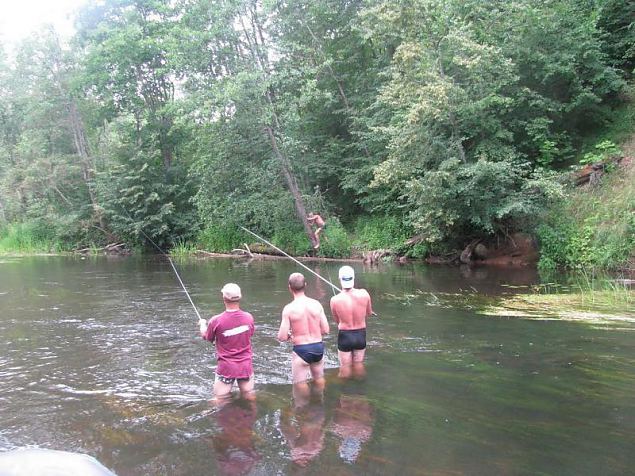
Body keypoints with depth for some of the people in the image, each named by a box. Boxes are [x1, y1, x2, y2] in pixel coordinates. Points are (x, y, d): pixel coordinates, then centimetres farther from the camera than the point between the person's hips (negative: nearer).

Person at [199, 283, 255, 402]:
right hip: (246, 365, 3)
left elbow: (206, 337, 3)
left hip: (226, 367, -2)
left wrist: (202, 324, 24)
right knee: (249, 399, 16)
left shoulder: (216, 321, -18)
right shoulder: (249, 317, -10)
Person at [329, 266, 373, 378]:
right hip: (361, 335, 2)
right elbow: (369, 313, 3)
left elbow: (337, 320, -3)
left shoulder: (335, 300, -20)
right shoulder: (364, 294, -16)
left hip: (344, 335, -2)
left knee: (345, 367, 15)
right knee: (359, 364, 22)